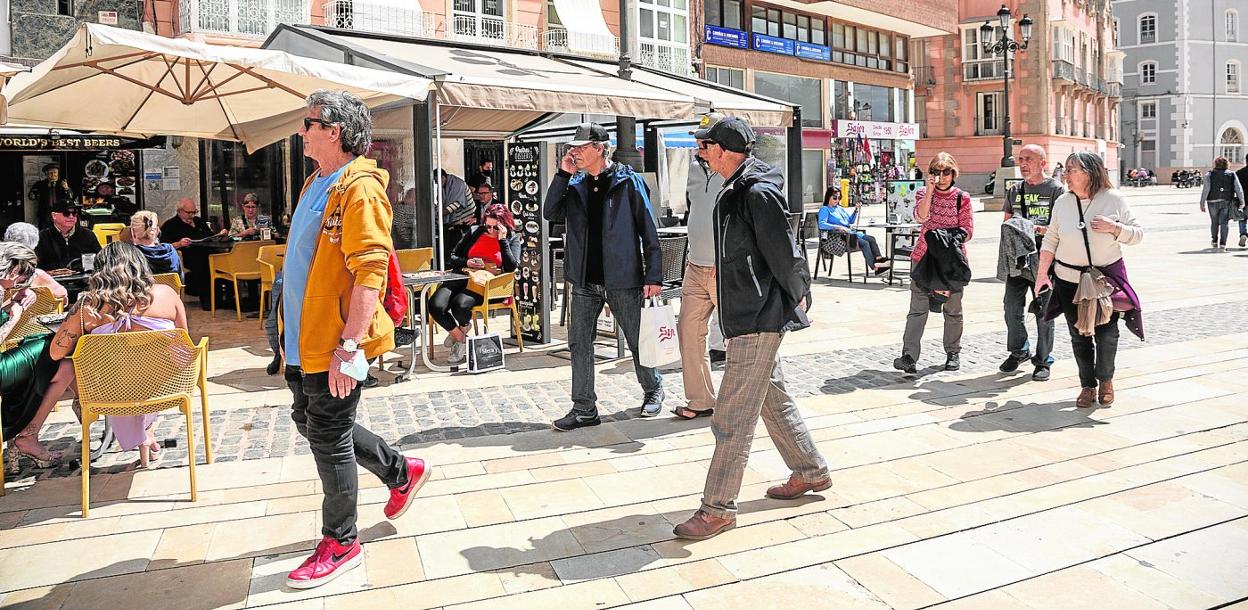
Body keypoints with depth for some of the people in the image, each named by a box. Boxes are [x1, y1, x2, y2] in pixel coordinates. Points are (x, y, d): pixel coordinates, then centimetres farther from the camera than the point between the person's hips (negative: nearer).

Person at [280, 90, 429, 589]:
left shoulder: (359, 190, -18)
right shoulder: (316, 183, 13)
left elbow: (370, 273, -26)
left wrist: (349, 346, -29)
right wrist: (292, 329, 21)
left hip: (335, 342, -10)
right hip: (303, 337, 10)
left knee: (328, 437, 2)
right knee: (310, 422, 21)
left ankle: (341, 543, 22)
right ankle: (401, 472, 37)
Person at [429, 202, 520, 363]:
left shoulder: (512, 239, 11)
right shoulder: (475, 232, 18)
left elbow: (511, 267, -6)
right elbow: (453, 257, 20)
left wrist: (502, 240, -7)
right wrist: (467, 262, -2)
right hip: (463, 277, 4)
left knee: (460, 304, -34)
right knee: (435, 305, -24)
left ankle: (463, 329, 4)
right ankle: (459, 336, 3)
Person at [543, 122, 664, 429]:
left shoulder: (628, 182, -5)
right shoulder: (576, 184, 10)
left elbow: (649, 231, -6)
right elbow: (551, 213, 0)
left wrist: (654, 276, -11)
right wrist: (562, 175, -7)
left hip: (623, 279, -4)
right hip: (585, 280, 5)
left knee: (638, 341, 9)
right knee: (579, 343, 3)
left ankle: (653, 389, 33)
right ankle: (584, 409, 13)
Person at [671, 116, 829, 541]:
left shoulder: (759, 194, -18)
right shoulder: (735, 191, 13)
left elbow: (784, 254, -18)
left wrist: (796, 297, -5)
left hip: (759, 320, -10)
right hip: (746, 318, 11)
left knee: (732, 417, -6)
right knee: (772, 399, 21)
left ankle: (718, 507, 2)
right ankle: (810, 472, 37)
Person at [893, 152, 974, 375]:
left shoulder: (962, 198, 4)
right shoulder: (924, 193, 5)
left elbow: (968, 230, 1)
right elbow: (921, 217, -16)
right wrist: (930, 189, -19)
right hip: (924, 256, -1)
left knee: (953, 309, 10)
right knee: (918, 308, -9)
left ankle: (953, 353, 25)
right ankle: (909, 356, -13)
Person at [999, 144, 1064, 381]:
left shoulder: (1055, 189, -1)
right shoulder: (1014, 191, 14)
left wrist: (1038, 229, -21)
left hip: (1044, 259, -4)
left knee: (1044, 312, 3)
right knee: (1012, 307, 4)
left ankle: (1043, 360, 14)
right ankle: (1018, 351, 25)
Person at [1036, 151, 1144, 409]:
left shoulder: (1113, 200, -4)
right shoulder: (1063, 202, 1)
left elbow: (1137, 235, -1)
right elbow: (1051, 240, 6)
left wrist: (1114, 227, -19)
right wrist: (1042, 273, 4)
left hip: (1107, 277, -2)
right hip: (1070, 280, 2)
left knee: (1106, 333, 1)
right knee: (1079, 335, 6)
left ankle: (1105, 380, 25)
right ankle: (1088, 386, 20)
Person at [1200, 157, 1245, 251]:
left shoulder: (1209, 174, -1)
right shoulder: (1232, 174, 4)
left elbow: (1206, 189, -8)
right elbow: (1239, 189, -1)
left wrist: (1202, 203, -7)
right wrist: (1241, 202, 3)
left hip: (1213, 202, 0)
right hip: (1227, 202, 0)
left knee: (1214, 222, 15)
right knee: (1224, 222, -1)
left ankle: (1214, 241, 33)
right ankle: (1222, 244, -13)